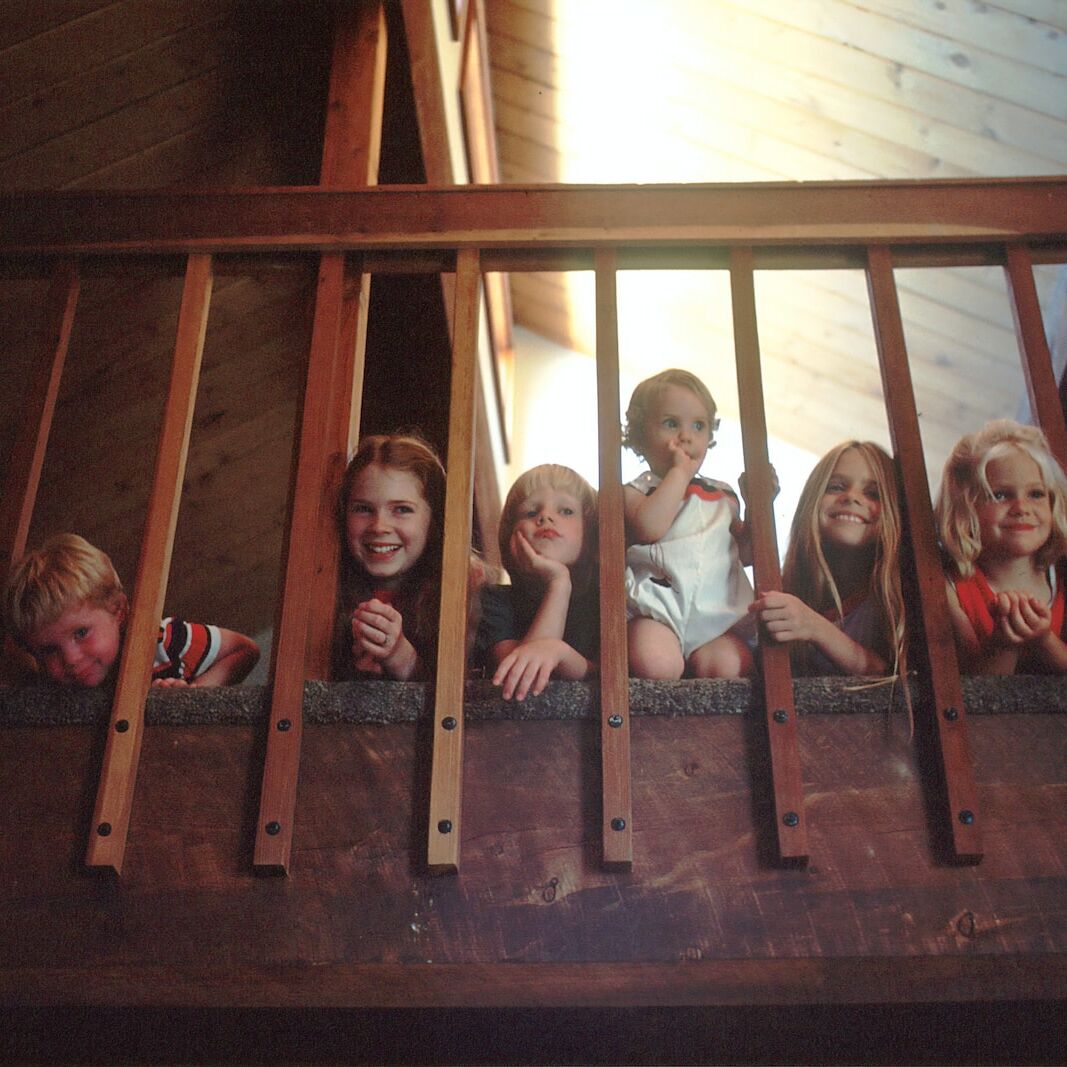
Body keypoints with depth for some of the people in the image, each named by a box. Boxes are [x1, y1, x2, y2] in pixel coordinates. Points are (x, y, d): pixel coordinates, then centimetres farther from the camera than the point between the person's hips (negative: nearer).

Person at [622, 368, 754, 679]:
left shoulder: (721, 495, 24)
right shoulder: (636, 492, 9)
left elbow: (745, 554, 23)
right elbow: (649, 527, -15)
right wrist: (680, 472, -5)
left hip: (719, 614, 4)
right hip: (660, 610, -3)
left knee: (726, 664, -29)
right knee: (656, 665, -34)